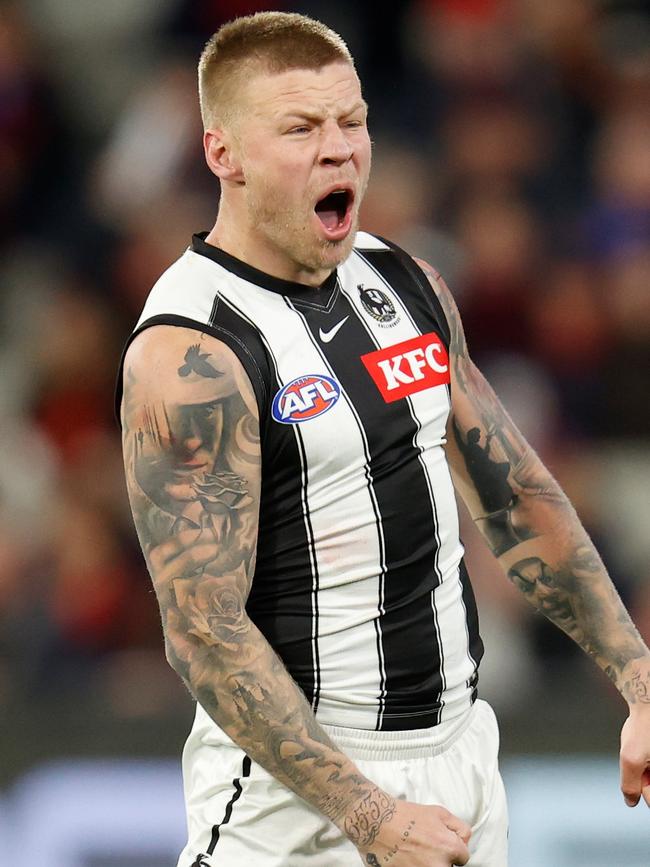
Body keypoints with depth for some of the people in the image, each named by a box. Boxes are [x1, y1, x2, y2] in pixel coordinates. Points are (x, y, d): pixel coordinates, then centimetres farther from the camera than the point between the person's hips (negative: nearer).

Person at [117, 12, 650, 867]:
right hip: (299, 780, -7)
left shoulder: (407, 283, 7)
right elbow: (204, 634, -20)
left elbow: (517, 498, 14)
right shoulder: (189, 355, -17)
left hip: (462, 750, 7)